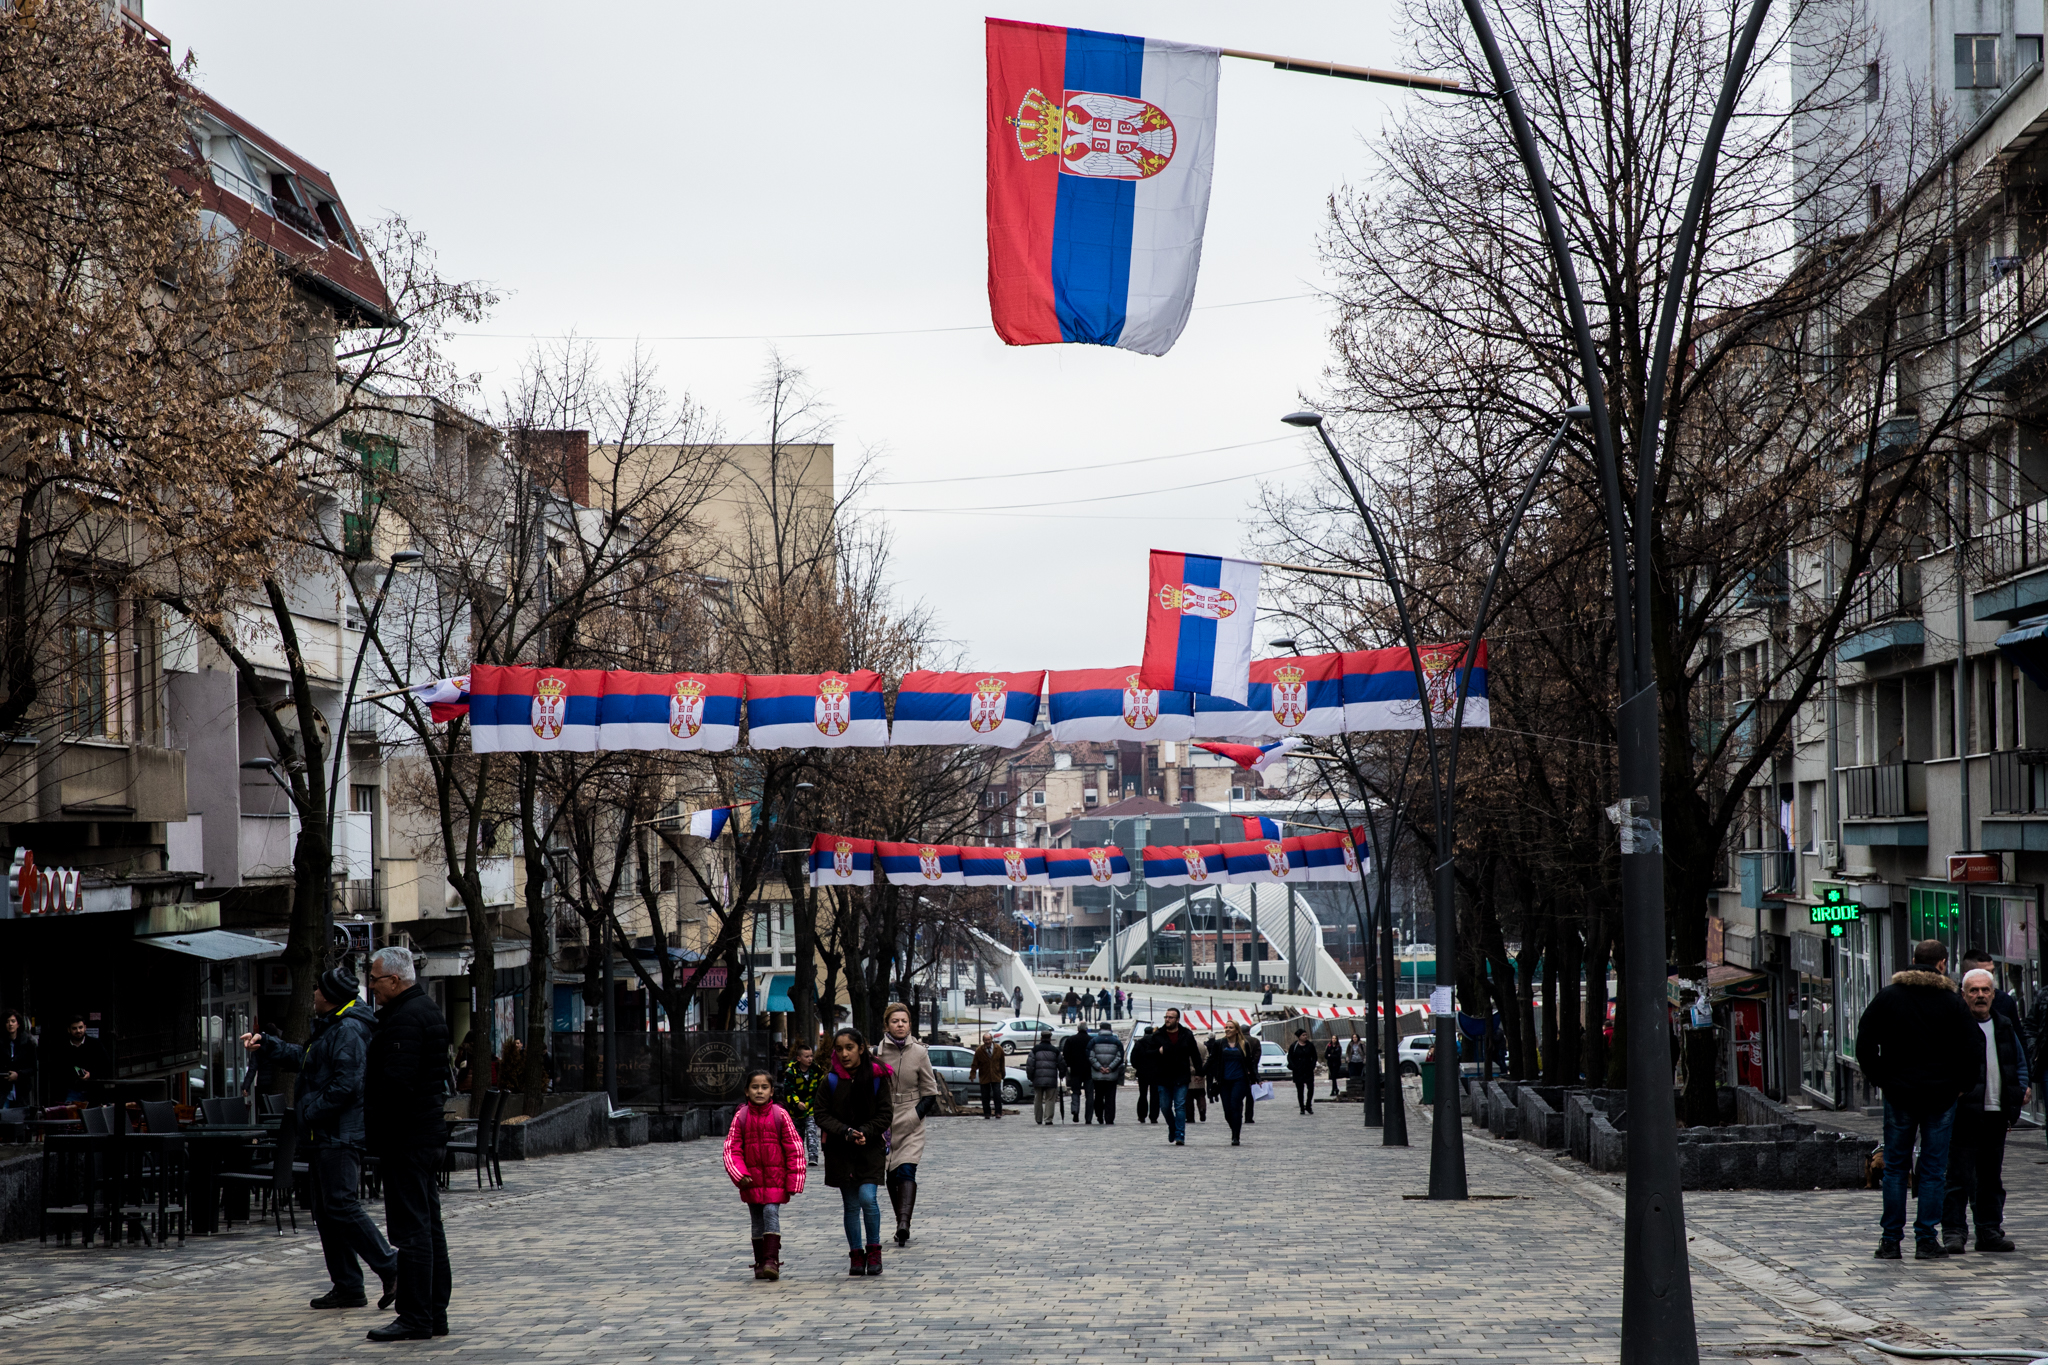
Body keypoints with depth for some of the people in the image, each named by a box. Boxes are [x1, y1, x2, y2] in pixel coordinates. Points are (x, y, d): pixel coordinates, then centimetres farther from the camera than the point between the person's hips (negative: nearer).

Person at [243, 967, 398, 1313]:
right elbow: (303, 1058, 36)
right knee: (326, 1213, 10)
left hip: (340, 1137, -11)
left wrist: (310, 1112, -17)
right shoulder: (328, 1029, 19)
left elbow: (347, 1085, -23)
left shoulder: (349, 1031, -15)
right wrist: (266, 1043, 35)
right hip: (324, 1137, 11)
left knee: (341, 1206, -16)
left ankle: (390, 1268, -13)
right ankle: (347, 1287, 12)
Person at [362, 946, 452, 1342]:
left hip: (406, 1140, -11)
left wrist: (376, 1135, -15)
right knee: (428, 1226, 13)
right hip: (429, 1136, 11)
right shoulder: (426, 1010, 18)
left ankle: (415, 1318, -7)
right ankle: (435, 1313, 17)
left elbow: (395, 1083, -23)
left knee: (412, 1228, -8)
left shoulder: (404, 1019, -16)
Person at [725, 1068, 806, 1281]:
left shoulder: (780, 1115, -3)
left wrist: (793, 1181, -2)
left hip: (775, 1177, -2)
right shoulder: (741, 1116, 0)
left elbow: (794, 1149, 0)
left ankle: (772, 1261, -16)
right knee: (756, 1220, 8)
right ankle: (760, 1263, 16)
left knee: (771, 1213, -15)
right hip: (751, 1179, 2)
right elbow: (731, 1149, -1)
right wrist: (739, 1175, -14)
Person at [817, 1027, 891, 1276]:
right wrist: (846, 1132, -17)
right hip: (840, 1150, 2)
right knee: (850, 1204, 4)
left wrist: (864, 1133, -17)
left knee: (867, 1197, -15)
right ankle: (857, 1255, 15)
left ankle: (874, 1249, 2)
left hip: (870, 1148, -2)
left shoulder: (876, 1077, -5)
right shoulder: (831, 1080, -2)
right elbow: (823, 1116, -2)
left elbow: (884, 1115, -2)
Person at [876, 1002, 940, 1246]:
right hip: (884, 1123, 2)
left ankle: (904, 1223, -27)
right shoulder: (877, 1053, 2)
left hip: (911, 1125, -2)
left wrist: (914, 1116, -7)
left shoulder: (919, 1053, 0)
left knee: (906, 1171, -16)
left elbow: (930, 1093, 3)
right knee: (891, 1176, 5)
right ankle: (902, 1224, 15)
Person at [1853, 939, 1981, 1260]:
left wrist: (1880, 1079, 6)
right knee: (1934, 1170, 4)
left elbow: (1864, 1045, -1)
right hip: (1941, 1096, -1)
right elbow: (1973, 1049, -6)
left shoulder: (1886, 998, 1)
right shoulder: (1952, 1002, -2)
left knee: (1895, 1167, 7)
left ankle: (1890, 1240, 5)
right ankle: (1926, 1240, 3)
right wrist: (1957, 1085, 5)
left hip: (1898, 1095, 1)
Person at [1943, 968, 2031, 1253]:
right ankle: (1953, 1230, -2)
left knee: (1992, 1176, 12)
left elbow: (2019, 1061, 25)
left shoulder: (2004, 1025, 15)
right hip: (1964, 1112, -6)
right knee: (1959, 1175, -6)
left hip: (1996, 1113, 6)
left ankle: (1990, 1230, 19)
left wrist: (2023, 1086, 10)